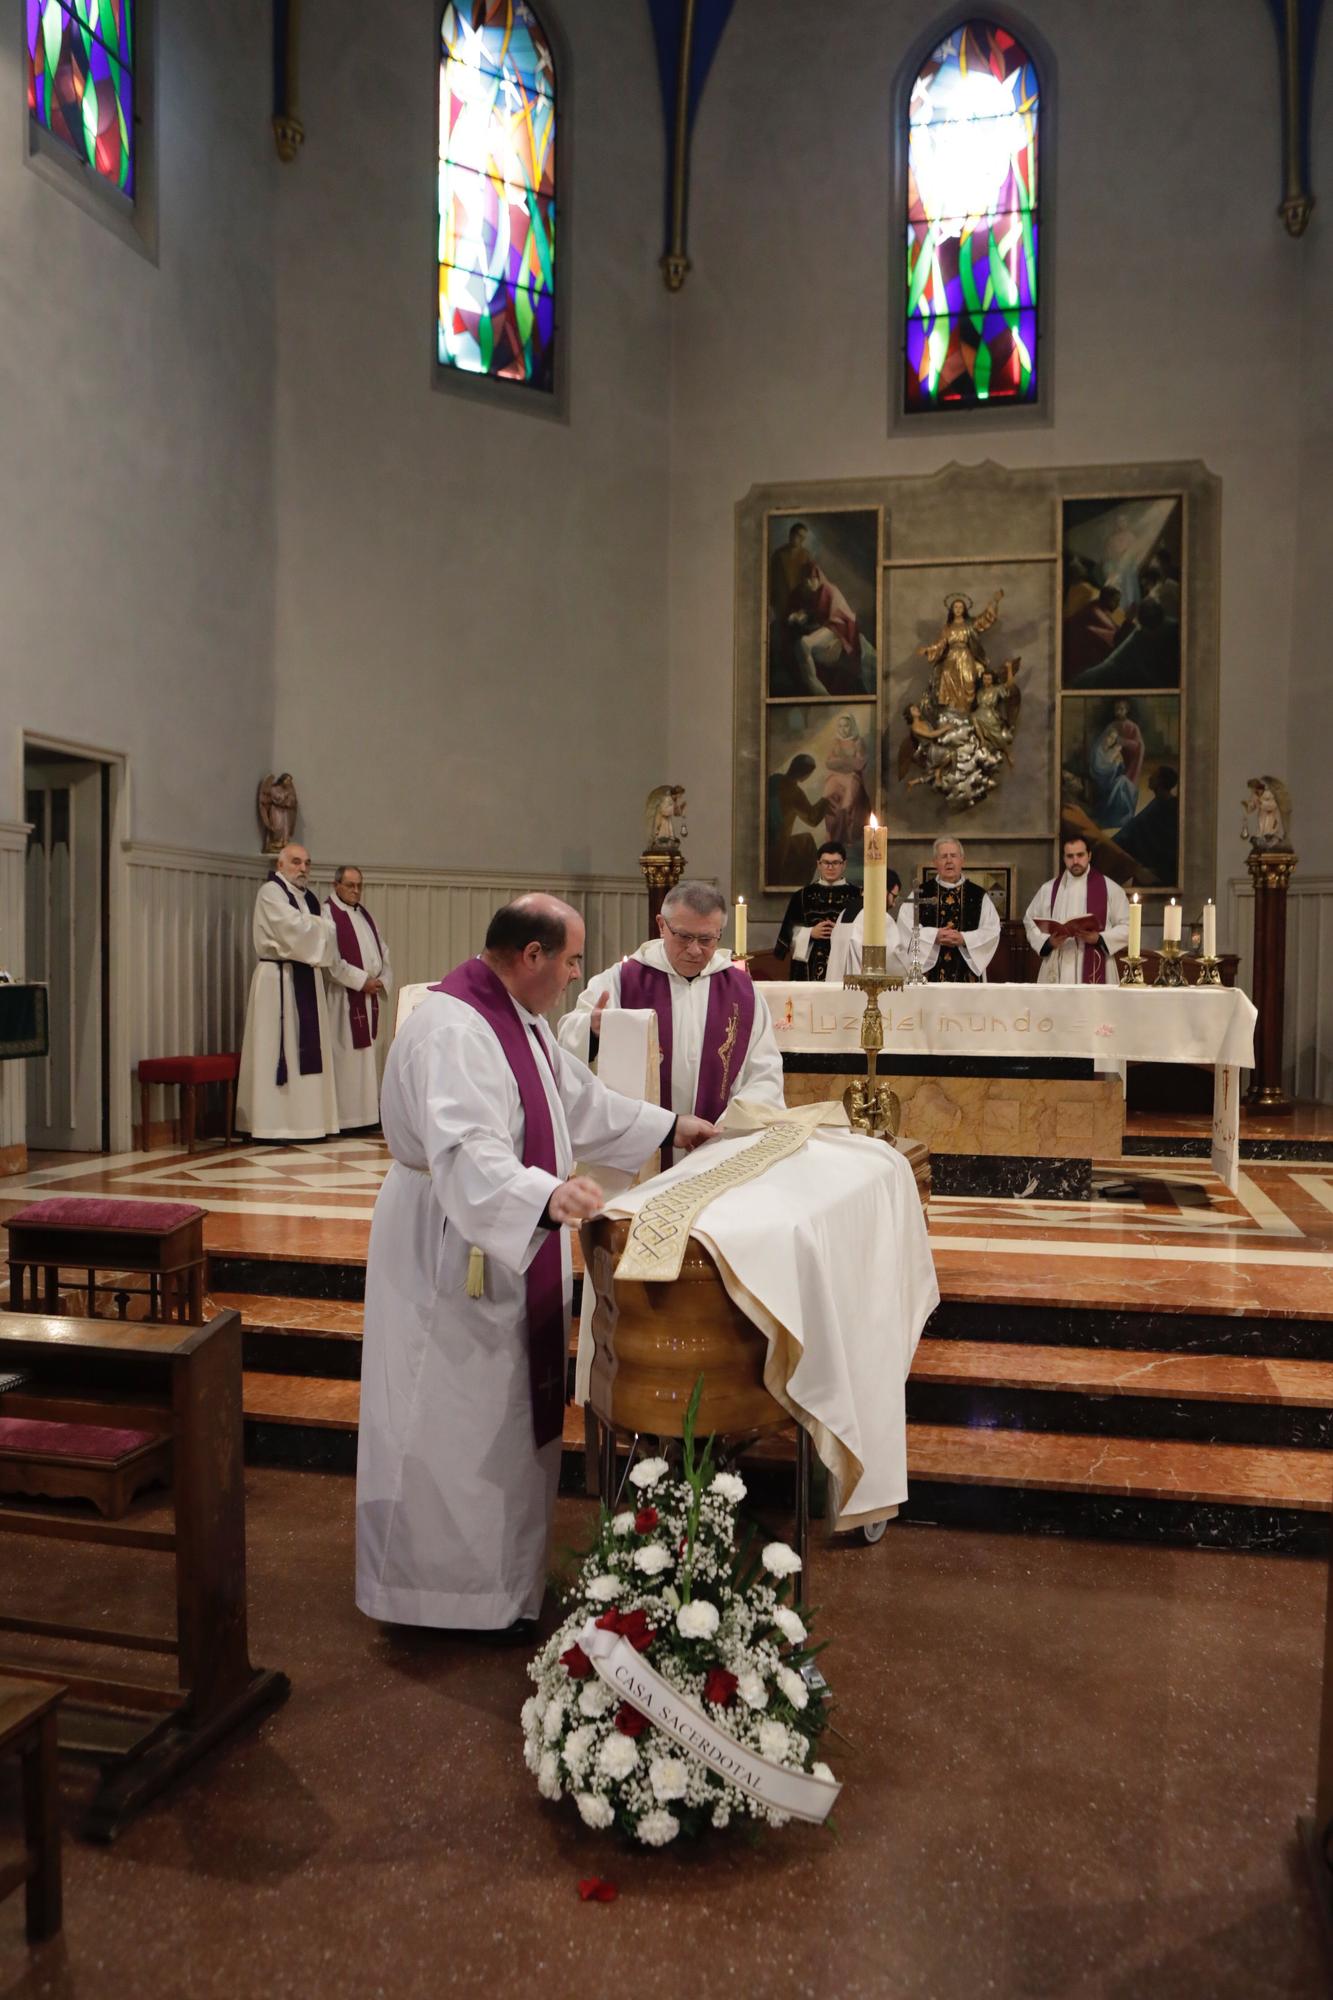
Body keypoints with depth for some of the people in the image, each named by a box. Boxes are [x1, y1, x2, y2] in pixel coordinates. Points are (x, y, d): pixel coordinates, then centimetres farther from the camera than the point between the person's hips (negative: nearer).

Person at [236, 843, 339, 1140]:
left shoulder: (309, 897, 19)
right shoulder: (271, 892, -6)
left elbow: (327, 932, 12)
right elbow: (293, 928, -18)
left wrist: (314, 926, -8)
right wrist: (318, 925, -1)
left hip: (306, 978, 8)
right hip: (279, 978, -8)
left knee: (307, 1049, 6)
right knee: (279, 1049, -8)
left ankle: (306, 1119, 10)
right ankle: (274, 1123, -5)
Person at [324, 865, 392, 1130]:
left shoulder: (364, 914, 17)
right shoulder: (328, 913, -8)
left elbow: (382, 949, 19)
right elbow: (331, 959, -17)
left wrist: (383, 979, 2)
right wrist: (361, 981, -15)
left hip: (369, 995, 8)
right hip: (344, 996, -8)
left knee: (367, 1054, 9)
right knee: (346, 1055, -7)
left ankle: (365, 1114, 13)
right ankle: (344, 1118, -4)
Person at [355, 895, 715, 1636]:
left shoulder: (518, 1017, 8)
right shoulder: (452, 1031, -26)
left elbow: (578, 1097, 21)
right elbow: (465, 1155, -39)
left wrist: (669, 1126, 23)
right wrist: (545, 1197, -54)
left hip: (509, 1249, 11)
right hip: (455, 1256, -10)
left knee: (508, 1415, 20)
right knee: (461, 1425, 4)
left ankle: (501, 1568, 36)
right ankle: (456, 1594, 22)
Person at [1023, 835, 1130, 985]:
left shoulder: (1110, 888, 5)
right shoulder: (1048, 889, 11)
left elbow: (1126, 927, 4)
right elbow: (1030, 923, 12)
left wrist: (1099, 939, -12)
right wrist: (1048, 942, -7)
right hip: (1057, 973, 2)